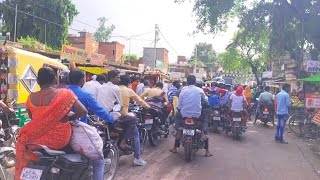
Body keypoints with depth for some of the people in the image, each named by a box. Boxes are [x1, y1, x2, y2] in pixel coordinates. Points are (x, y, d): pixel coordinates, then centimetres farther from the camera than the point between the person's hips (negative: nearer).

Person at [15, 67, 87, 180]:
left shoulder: (31, 97, -4)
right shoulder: (65, 93, -13)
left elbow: (31, 117, 12)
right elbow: (83, 111, -16)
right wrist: (71, 117, 2)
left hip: (37, 139, 3)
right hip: (61, 139, -2)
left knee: (22, 137, 33)